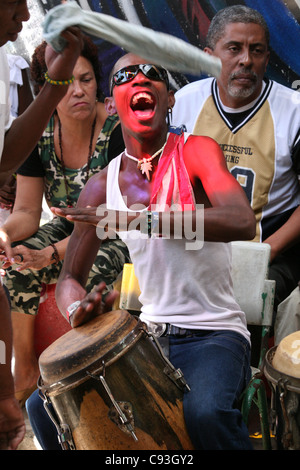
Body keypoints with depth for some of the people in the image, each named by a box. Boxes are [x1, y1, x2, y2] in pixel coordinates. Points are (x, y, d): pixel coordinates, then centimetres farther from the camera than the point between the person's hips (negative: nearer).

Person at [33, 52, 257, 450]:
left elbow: (242, 222, -27)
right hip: (147, 332, 5)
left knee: (205, 412, -36)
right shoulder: (101, 187, 5)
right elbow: (70, 277, 8)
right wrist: (77, 308, -18)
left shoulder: (195, 151, -7)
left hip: (213, 332, -4)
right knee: (43, 404, -9)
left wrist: (137, 218, -34)